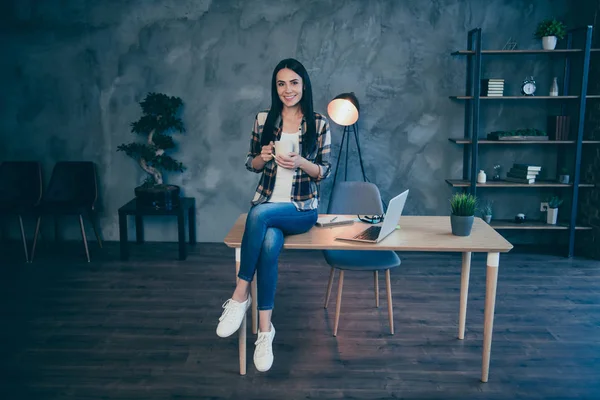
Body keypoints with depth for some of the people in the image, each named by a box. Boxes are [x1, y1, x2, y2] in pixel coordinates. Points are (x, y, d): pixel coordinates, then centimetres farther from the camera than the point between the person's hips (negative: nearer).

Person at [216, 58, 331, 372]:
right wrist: (263, 156, -11)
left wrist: (301, 163, -17)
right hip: (266, 204, 2)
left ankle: (240, 295, -22)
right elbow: (251, 164, 12)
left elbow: (325, 171, 2)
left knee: (260, 214, -35)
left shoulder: (319, 124, 1)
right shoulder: (263, 119, 6)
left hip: (302, 209, -2)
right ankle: (265, 329, -21)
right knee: (269, 244, -32)